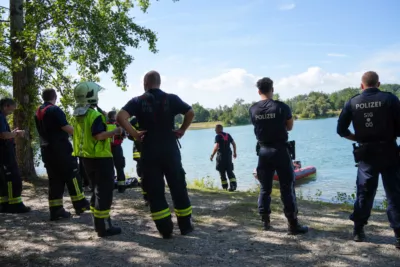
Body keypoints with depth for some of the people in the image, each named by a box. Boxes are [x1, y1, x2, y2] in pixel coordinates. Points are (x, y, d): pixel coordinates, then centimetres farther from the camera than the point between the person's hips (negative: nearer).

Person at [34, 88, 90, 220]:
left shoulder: (38, 112, 13)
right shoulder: (55, 110, -12)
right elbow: (67, 128, -17)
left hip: (46, 149, 8)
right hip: (60, 149, -7)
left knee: (54, 180, 8)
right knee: (72, 175, 3)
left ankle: (55, 210, 7)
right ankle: (80, 204, 8)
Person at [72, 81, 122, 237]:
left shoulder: (78, 116, 12)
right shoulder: (95, 115, -17)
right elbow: (99, 135, -25)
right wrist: (115, 132, -15)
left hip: (86, 157, 9)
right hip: (100, 157, -9)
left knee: (97, 190, 18)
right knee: (105, 191, -3)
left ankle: (98, 223, 25)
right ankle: (104, 227, -1)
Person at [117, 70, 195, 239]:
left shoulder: (138, 101, -1)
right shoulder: (171, 99, 3)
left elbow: (121, 117, -14)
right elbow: (190, 113, -2)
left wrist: (134, 134, -5)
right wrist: (182, 130, 6)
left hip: (150, 152, -1)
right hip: (170, 149, 1)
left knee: (155, 191, 7)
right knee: (178, 187, 11)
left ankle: (165, 229, 8)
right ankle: (185, 225, 18)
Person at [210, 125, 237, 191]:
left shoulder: (218, 136, -9)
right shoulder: (228, 135, 9)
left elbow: (216, 146, -19)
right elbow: (234, 144, 9)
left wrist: (212, 155, -15)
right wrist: (234, 153, 18)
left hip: (221, 156, -5)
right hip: (228, 155, 5)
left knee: (222, 172, 7)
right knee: (230, 171, 7)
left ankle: (225, 186, 12)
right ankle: (233, 184, -10)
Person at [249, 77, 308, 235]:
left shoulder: (253, 109, -1)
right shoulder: (282, 107, -9)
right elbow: (289, 127, 4)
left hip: (263, 151, 4)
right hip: (280, 150, -3)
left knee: (264, 188, 13)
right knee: (287, 188, 1)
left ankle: (265, 222, 19)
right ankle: (293, 224, 4)